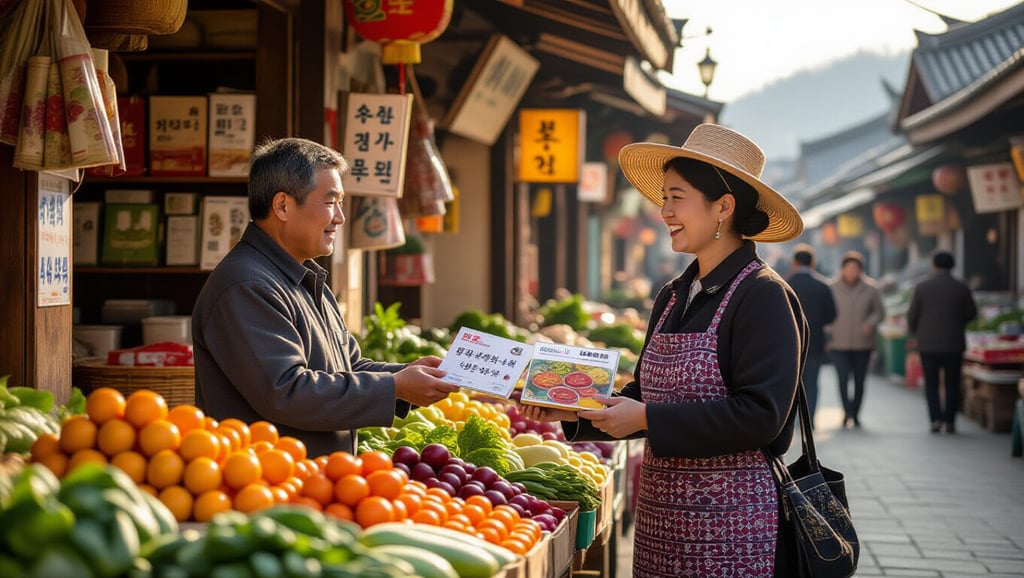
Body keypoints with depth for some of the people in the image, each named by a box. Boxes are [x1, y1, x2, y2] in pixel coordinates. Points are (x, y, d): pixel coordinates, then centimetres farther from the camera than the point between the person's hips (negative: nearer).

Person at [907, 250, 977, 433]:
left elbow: (912, 315, -1)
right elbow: (971, 313, 6)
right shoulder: (962, 288, -4)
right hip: (954, 343, 1)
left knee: (931, 384, 7)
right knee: (952, 384, 10)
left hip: (928, 344, 0)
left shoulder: (922, 287, -5)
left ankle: (936, 418, -8)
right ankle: (950, 422, 9)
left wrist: (915, 336, 16)